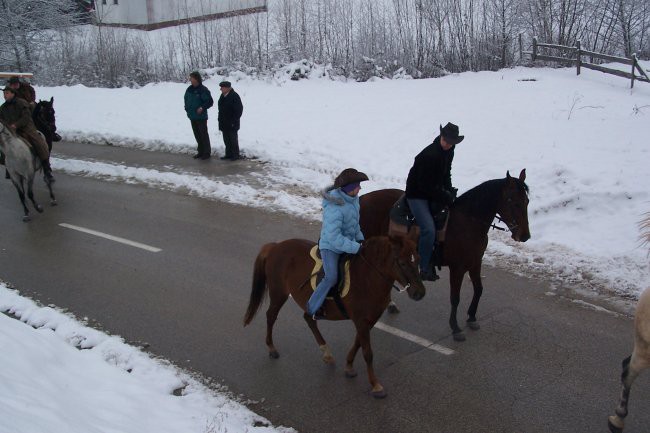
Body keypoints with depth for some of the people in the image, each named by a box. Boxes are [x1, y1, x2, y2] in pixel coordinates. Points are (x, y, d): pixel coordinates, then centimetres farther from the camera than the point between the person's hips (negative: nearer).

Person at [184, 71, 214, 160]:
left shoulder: (203, 90, -14)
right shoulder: (189, 89, 8)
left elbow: (210, 101, -13)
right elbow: (186, 99, 22)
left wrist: (202, 108, -23)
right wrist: (187, 109, 11)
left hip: (201, 117, -7)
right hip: (192, 116, 7)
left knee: (204, 135, 0)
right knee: (197, 135, 14)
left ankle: (207, 153, 7)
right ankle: (200, 151, 24)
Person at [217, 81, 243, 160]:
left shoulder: (234, 96, -16)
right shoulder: (222, 96, 9)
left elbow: (239, 110, -16)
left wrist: (234, 120, -17)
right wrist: (220, 119, 14)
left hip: (231, 124, -8)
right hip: (224, 123, 8)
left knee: (233, 139, 0)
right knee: (226, 139, 13)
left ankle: (235, 155, 9)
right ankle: (228, 154, 23)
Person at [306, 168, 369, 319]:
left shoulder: (353, 198, -5)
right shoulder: (334, 209, -33)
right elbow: (334, 238, -35)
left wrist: (360, 238, 4)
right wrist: (357, 248, -32)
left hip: (348, 241, 9)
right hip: (331, 246, -8)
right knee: (332, 277, -20)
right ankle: (313, 307, -2)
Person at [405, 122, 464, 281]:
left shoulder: (449, 151, 2)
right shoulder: (429, 155, -26)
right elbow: (425, 186, -25)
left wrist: (449, 192, 0)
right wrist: (445, 197, -21)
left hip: (434, 192, 9)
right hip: (417, 195, -9)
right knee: (429, 229, -20)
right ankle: (425, 269, -7)